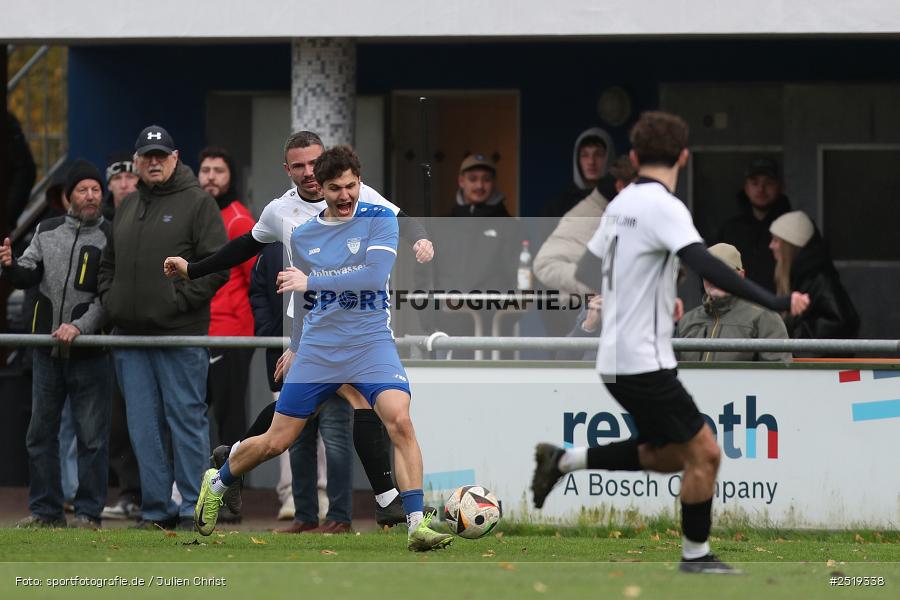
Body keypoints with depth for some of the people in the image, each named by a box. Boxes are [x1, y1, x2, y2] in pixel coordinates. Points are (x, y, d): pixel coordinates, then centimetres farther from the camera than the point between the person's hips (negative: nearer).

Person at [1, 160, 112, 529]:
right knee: (41, 432, 8)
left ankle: (89, 513, 5)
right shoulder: (47, 232, 11)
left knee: (91, 436, -1)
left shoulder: (111, 237, -3)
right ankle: (45, 510, 15)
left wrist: (80, 326, -19)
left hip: (90, 350, -4)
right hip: (48, 348, 4)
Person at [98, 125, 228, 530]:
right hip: (130, 336, 6)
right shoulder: (127, 207, 18)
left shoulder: (198, 203, -2)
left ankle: (193, 511, 0)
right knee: (144, 427, 6)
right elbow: (108, 263, 28)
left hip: (180, 336, -6)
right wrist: (109, 298, 10)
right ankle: (157, 510, 11)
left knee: (186, 421, -4)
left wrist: (180, 299, -14)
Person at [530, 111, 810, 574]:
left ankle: (563, 461, 19)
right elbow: (707, 267, -29)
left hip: (617, 358, 9)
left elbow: (589, 270, 24)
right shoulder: (663, 207, -16)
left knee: (667, 455, 18)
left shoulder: (621, 204, 10)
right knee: (703, 452, -3)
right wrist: (774, 302, -31)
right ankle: (695, 554, 3)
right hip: (644, 362, -9)